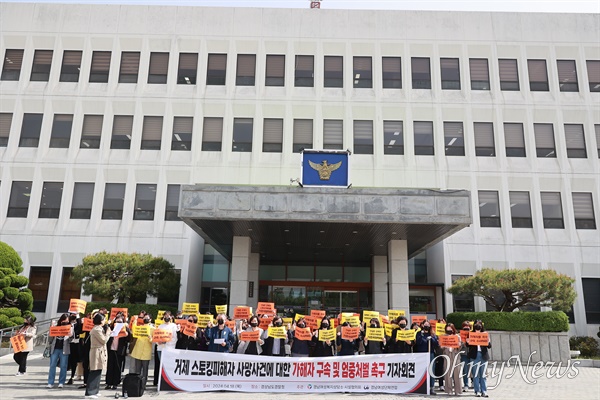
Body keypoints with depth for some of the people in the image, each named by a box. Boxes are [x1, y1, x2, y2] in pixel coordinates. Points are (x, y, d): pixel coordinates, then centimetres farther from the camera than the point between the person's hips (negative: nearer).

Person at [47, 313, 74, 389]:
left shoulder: (70, 328, 6)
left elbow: (70, 340, 0)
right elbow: (51, 337, 13)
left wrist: (71, 336, -23)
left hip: (64, 349, -2)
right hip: (55, 348, 2)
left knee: (63, 366, -1)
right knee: (52, 365, 0)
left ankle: (61, 383, 5)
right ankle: (50, 383, 3)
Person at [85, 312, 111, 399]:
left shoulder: (98, 329, 16)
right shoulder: (97, 329, -16)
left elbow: (102, 340, 18)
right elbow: (104, 340, -15)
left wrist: (106, 333, 7)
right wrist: (108, 332, -3)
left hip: (99, 352, 10)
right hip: (97, 352, -10)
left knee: (96, 373, 13)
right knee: (95, 373, -9)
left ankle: (93, 391, 19)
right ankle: (89, 393, -7)